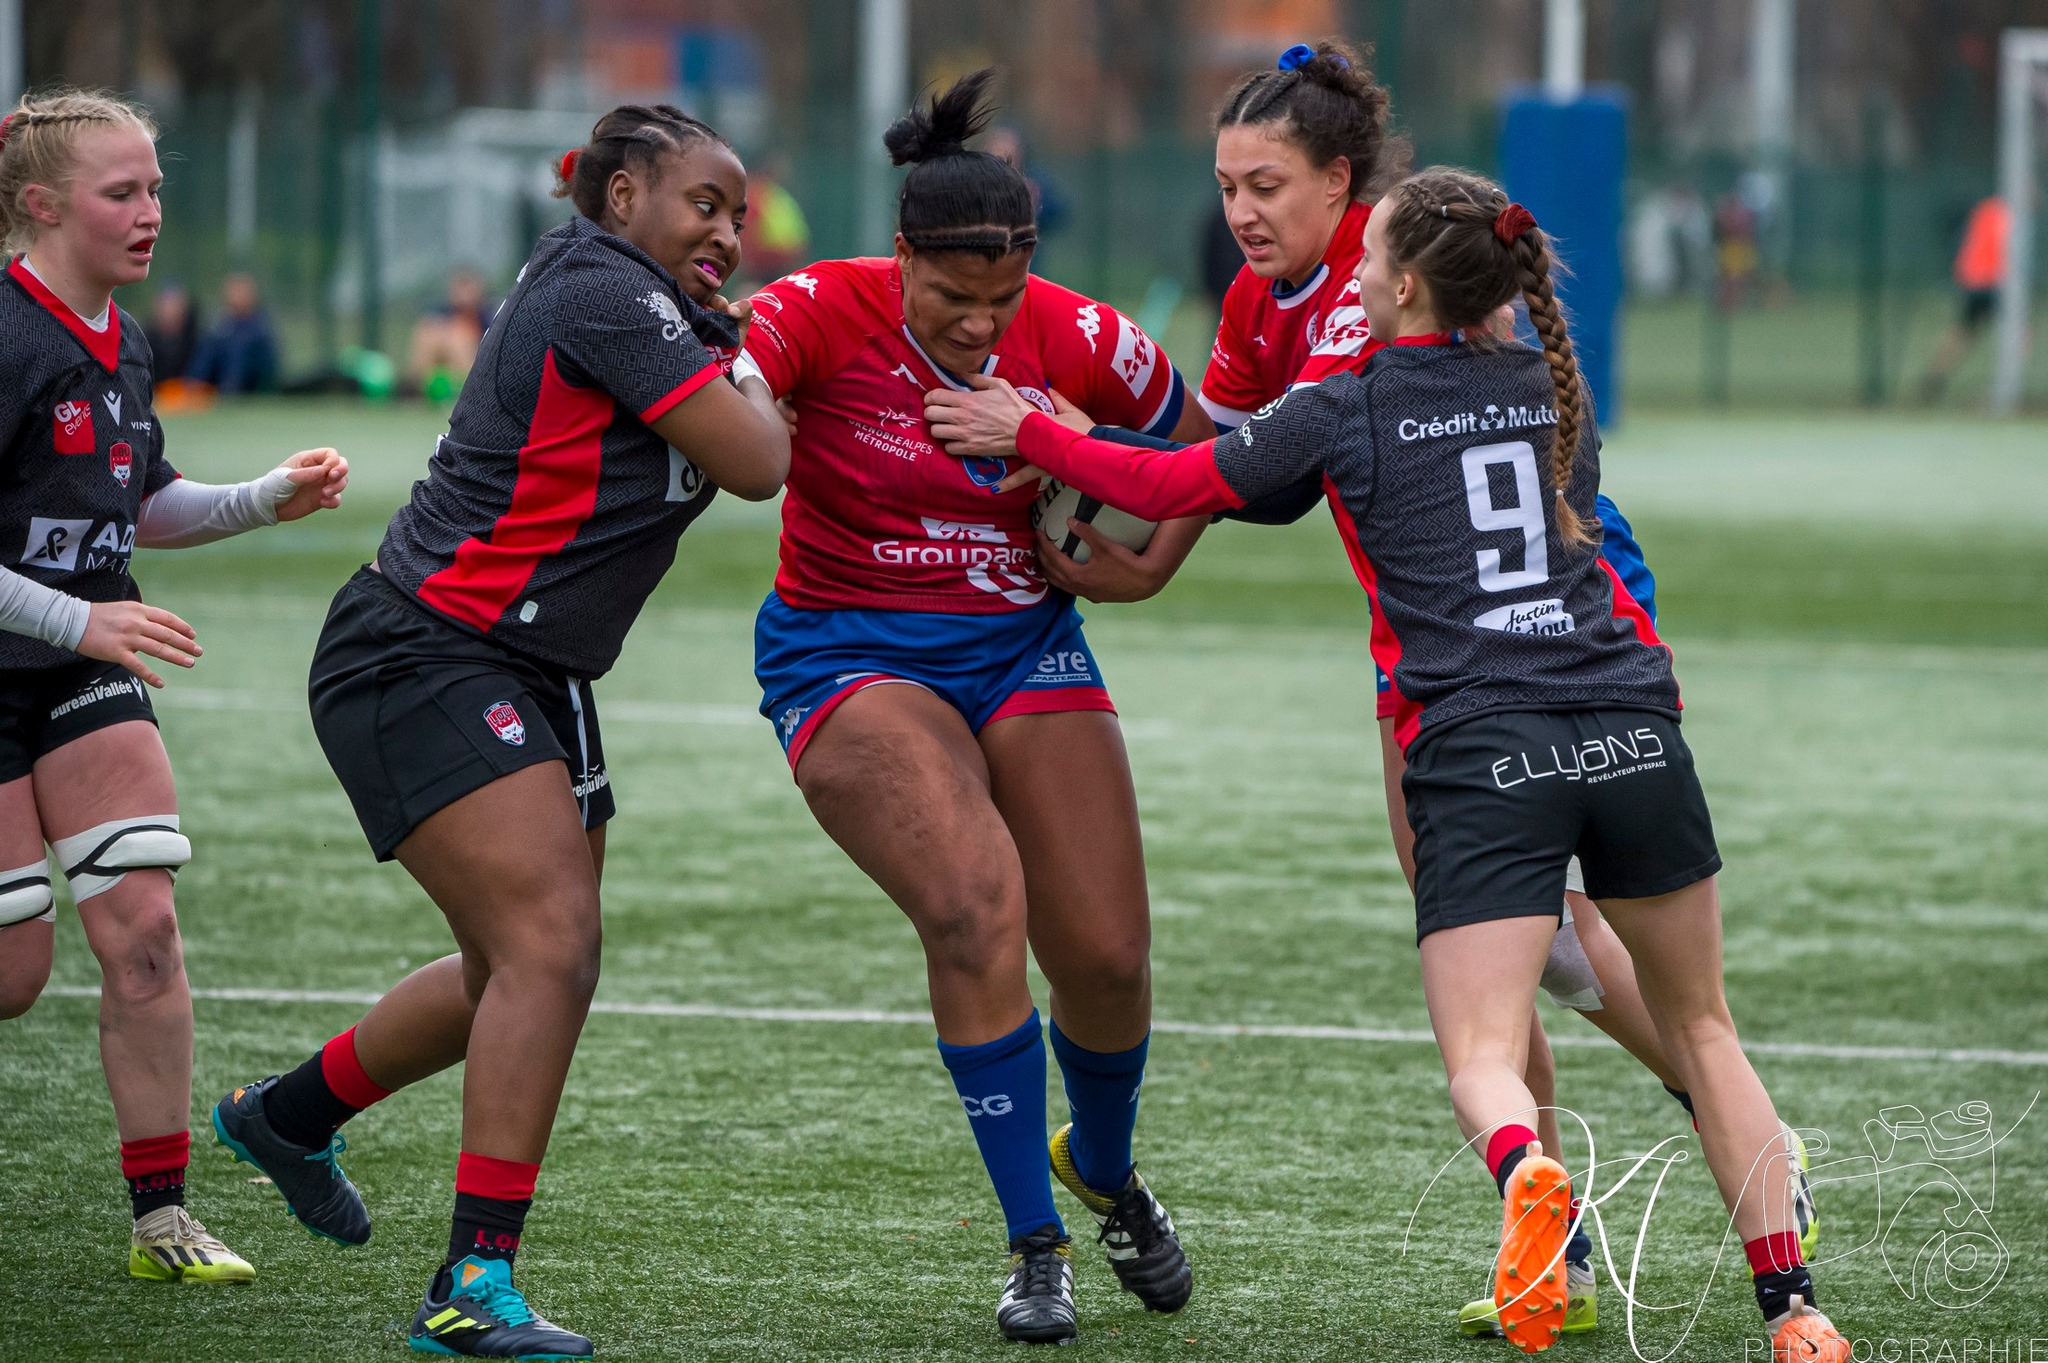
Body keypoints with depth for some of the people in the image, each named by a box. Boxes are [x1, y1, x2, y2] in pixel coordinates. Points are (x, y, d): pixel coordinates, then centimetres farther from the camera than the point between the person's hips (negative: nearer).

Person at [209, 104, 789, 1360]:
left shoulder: (639, 309, 15)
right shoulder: (601, 296, -16)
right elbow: (755, 465, -18)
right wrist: (772, 405, 2)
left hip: (532, 682, 11)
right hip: (423, 660, -11)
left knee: (519, 971, 15)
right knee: (550, 939, -21)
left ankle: (288, 1114, 39)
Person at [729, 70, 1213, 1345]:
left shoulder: (1074, 339, -10)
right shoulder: (824, 312, -18)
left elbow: (1201, 447, 8)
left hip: (1023, 648, 3)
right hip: (848, 655, -3)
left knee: (1107, 956, -2)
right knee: (975, 902, -26)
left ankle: (1105, 1171, 34)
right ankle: (1037, 1248, -13)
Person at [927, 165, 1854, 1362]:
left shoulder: (1346, 414, 4)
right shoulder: (1555, 392, 16)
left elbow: (1163, 486, 11)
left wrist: (1027, 430, 25)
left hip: (1481, 757, -3)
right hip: (1631, 729, 3)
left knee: (1483, 1058, -3)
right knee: (1699, 1027, 16)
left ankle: (1530, 1173, -39)